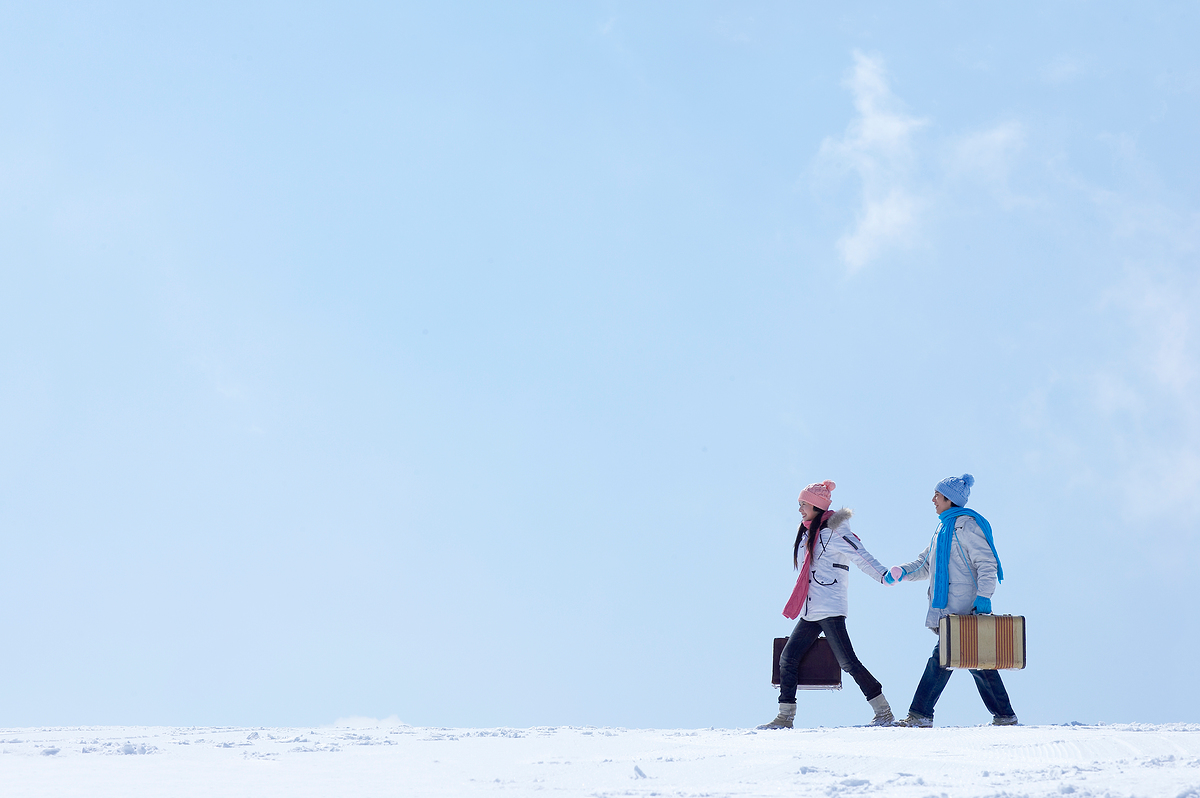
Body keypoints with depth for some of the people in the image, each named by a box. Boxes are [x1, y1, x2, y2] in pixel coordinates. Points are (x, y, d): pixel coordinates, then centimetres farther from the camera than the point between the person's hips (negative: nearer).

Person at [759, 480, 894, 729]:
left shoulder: (834, 532, -8)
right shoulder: (807, 533, 17)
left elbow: (861, 557, -16)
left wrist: (884, 576, -30)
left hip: (830, 609, -9)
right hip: (809, 612, 9)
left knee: (847, 662, -11)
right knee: (787, 658, 3)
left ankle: (884, 712, -5)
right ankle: (785, 717, 8)